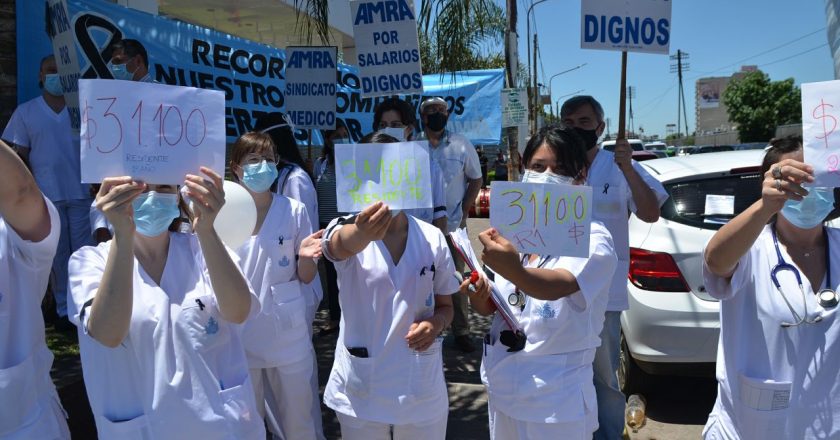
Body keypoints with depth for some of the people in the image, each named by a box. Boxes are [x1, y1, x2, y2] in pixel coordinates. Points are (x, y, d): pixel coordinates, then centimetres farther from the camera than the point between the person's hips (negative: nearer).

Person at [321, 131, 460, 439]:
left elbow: (445, 306, 7)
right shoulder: (346, 230, -10)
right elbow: (343, 244, -34)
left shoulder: (432, 237, -3)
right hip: (360, 391, -1)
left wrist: (435, 324, -15)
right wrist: (362, 235, -57)